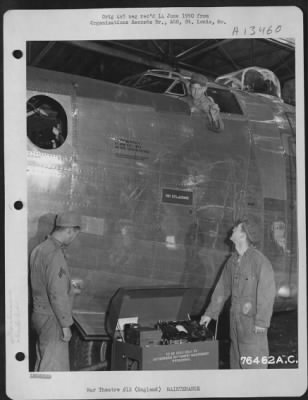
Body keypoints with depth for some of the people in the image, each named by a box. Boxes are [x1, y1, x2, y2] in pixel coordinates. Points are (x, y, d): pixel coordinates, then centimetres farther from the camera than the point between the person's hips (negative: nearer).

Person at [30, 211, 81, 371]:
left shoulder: (39, 249, 7)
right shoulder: (55, 254, -23)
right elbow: (57, 294, -24)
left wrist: (70, 287, 23)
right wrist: (66, 324, -17)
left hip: (39, 314, 9)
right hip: (52, 318, -9)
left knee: (43, 362, 20)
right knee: (53, 366, 1)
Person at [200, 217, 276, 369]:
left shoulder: (259, 260, -15)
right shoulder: (232, 260, 7)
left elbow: (267, 292, -17)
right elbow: (222, 288, 15)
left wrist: (262, 322, -18)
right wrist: (210, 313, 16)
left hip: (253, 319, -7)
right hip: (235, 317, 7)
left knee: (253, 359, -2)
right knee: (236, 359, 15)